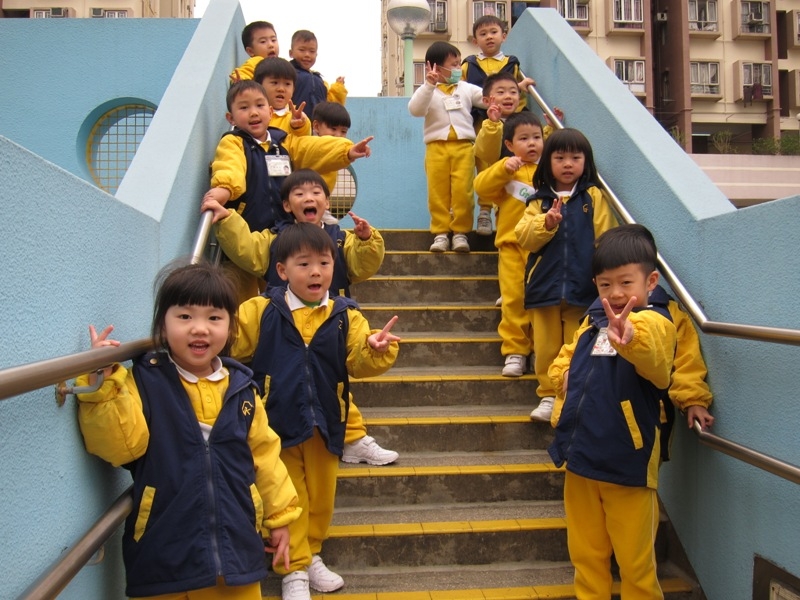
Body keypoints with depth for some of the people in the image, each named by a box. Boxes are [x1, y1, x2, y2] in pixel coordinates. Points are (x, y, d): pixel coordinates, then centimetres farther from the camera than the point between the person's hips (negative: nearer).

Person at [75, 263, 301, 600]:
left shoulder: (241, 388, 2)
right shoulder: (143, 382, -7)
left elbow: (263, 455, 9)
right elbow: (120, 445, -18)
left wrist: (279, 516, 13)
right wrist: (103, 385, -27)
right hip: (165, 555, -3)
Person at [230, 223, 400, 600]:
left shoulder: (345, 316, -1)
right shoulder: (260, 312, -6)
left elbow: (358, 362, -9)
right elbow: (231, 348, -2)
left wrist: (376, 349, -27)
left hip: (324, 425, 3)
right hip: (277, 423, -2)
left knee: (320, 495, 17)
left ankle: (311, 555, 39)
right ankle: (294, 569, 24)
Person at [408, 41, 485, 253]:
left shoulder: (467, 89, 12)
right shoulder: (427, 91, 5)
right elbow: (415, 109, -12)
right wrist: (429, 85, -20)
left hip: (463, 146, 1)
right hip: (436, 147, -1)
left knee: (463, 190, -7)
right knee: (438, 192, -1)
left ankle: (460, 232, 1)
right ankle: (440, 233, 5)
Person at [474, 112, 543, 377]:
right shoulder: (506, 170, 6)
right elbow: (481, 186, -9)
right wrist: (504, 168, -18)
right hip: (512, 245, -1)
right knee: (514, 299, 0)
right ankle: (515, 351, 9)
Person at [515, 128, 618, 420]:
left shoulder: (594, 197, 3)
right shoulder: (539, 201, 8)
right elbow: (525, 238, -2)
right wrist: (546, 223, -18)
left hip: (582, 288, -2)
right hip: (544, 286, 2)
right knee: (546, 346, 8)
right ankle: (548, 395, 21)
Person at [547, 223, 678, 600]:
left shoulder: (654, 320, -14)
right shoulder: (594, 318, 7)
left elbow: (652, 356, -39)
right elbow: (566, 356, 24)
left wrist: (630, 337, -61)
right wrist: (564, 376, 1)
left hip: (627, 462, -6)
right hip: (581, 455, 6)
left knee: (634, 560, 10)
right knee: (585, 552, 20)